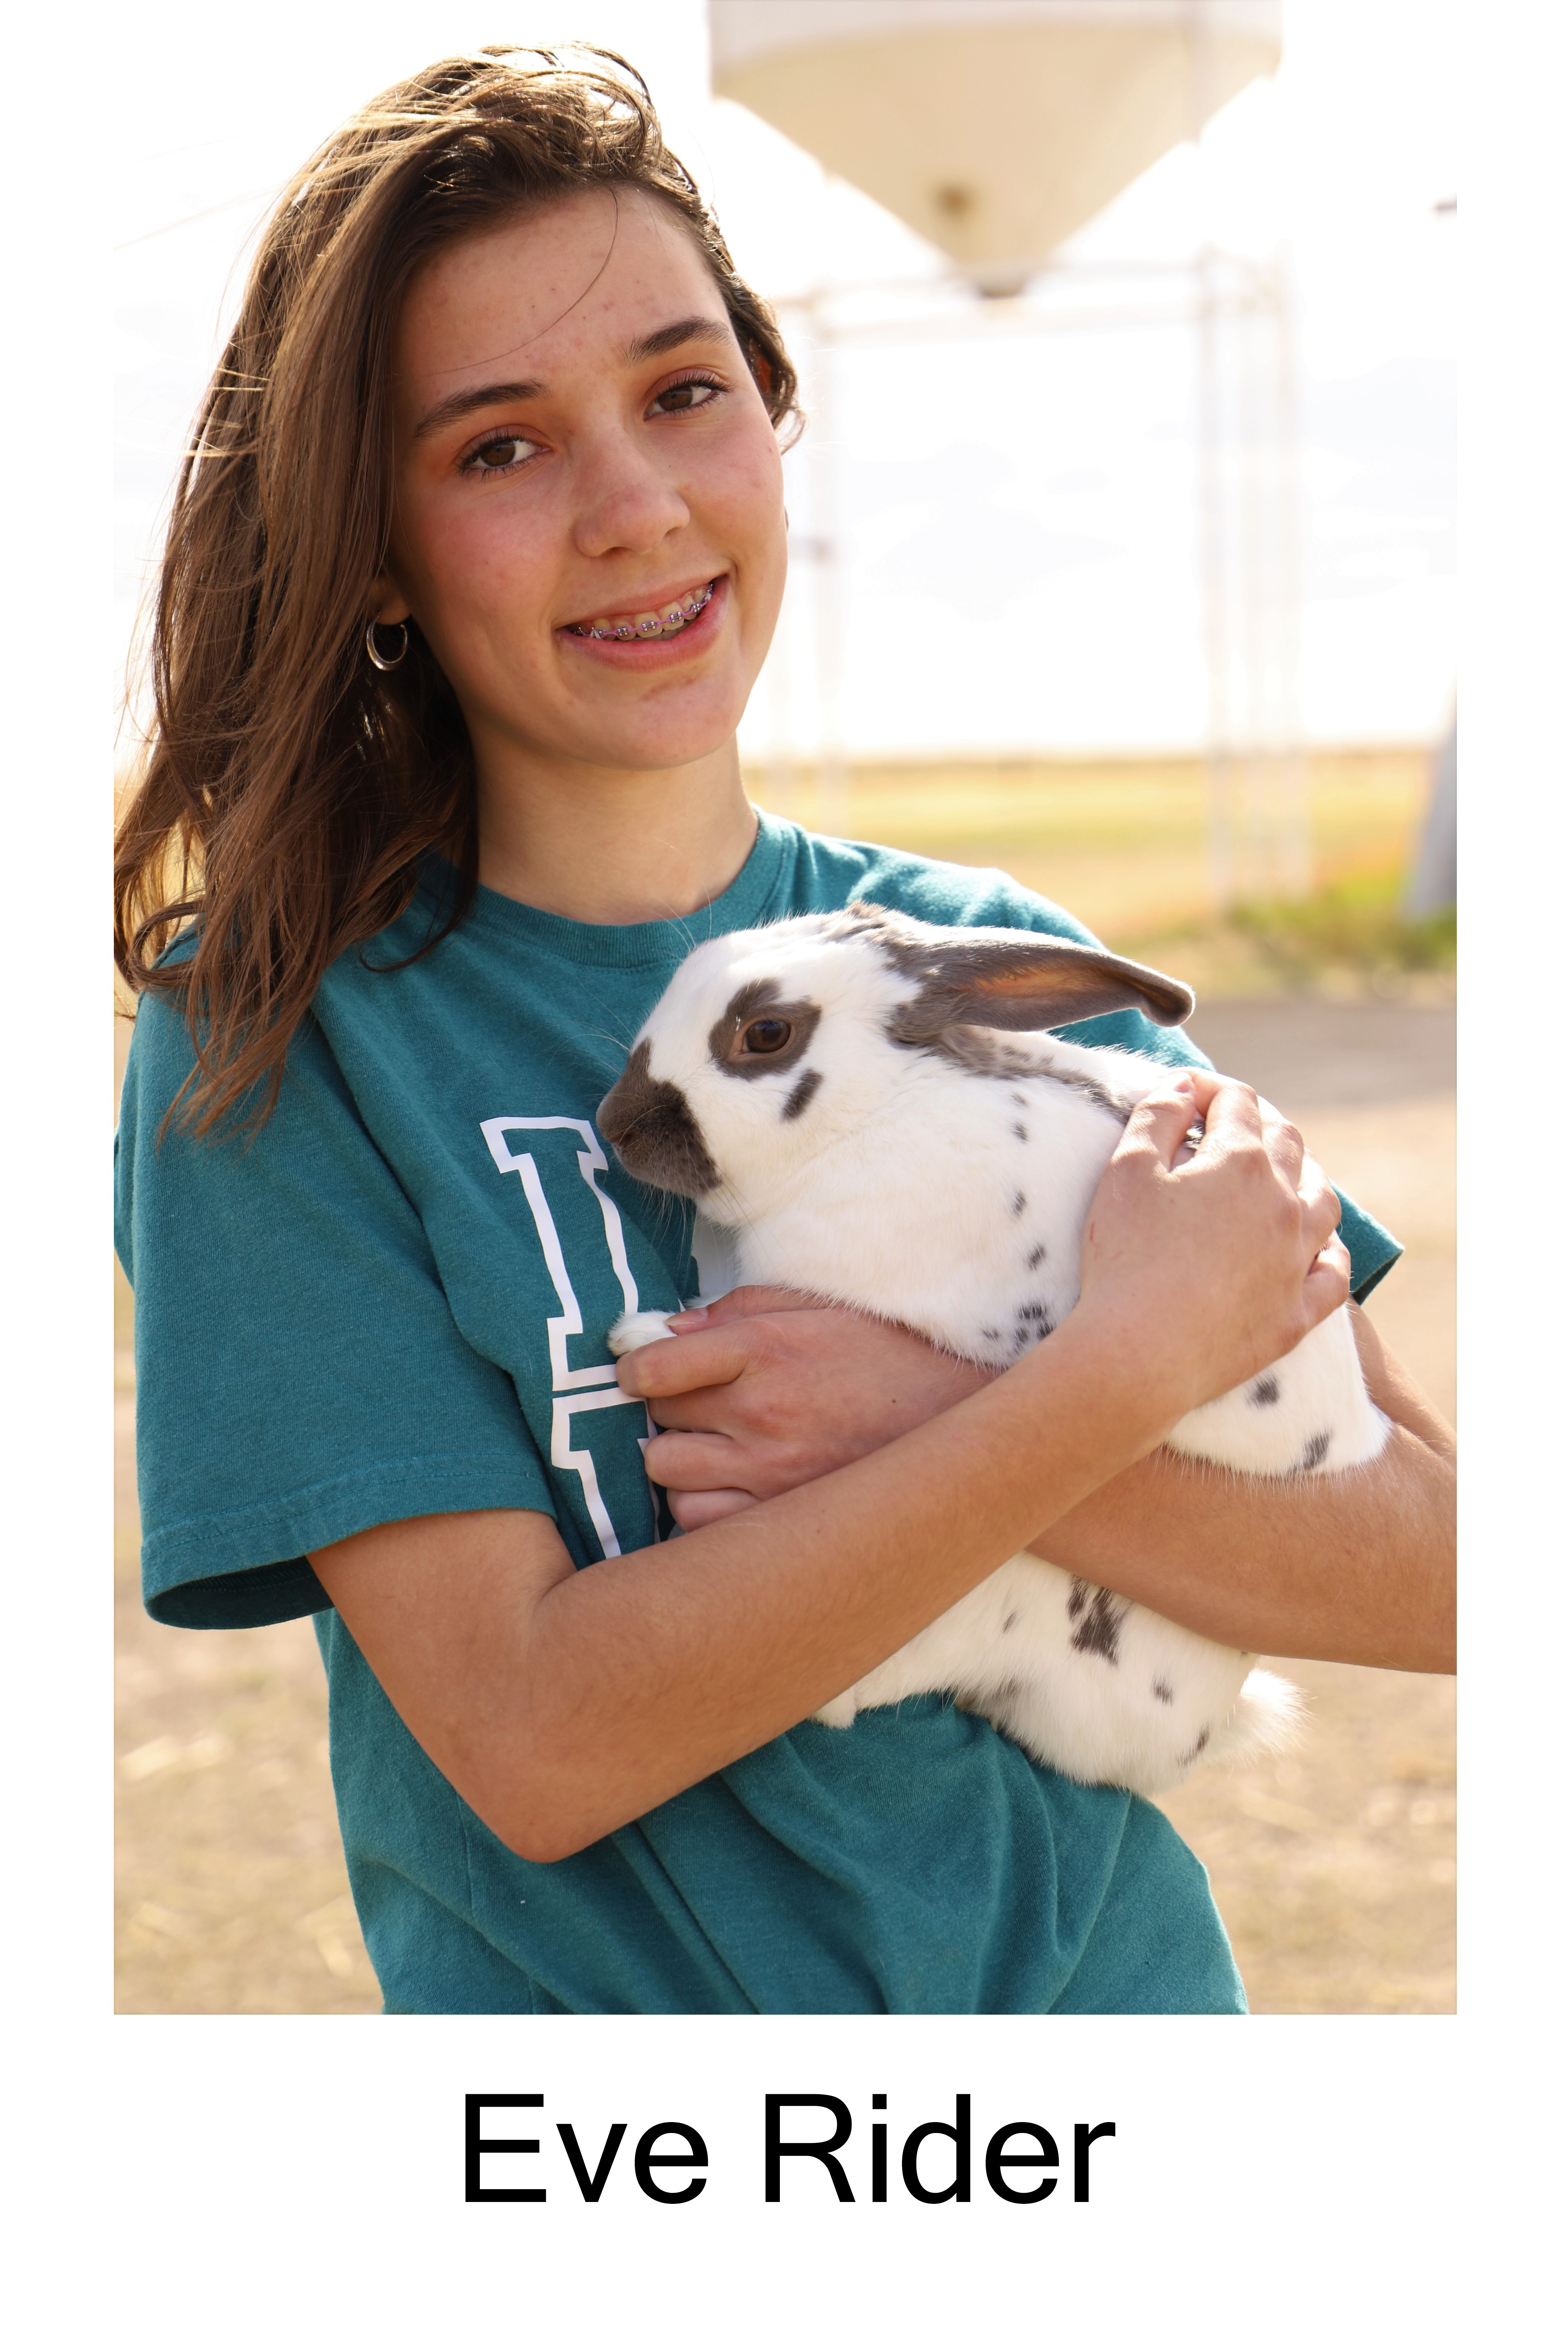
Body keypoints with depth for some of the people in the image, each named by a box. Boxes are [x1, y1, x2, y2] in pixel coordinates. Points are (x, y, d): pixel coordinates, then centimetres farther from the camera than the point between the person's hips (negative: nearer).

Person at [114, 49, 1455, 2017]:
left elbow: (1441, 1570, -8)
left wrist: (935, 1431, -23)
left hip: (1113, 1969, 3)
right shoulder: (274, 1042, -13)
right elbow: (527, 1740, -21)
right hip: (599, 2006, -2)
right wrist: (1133, 1361, -22)